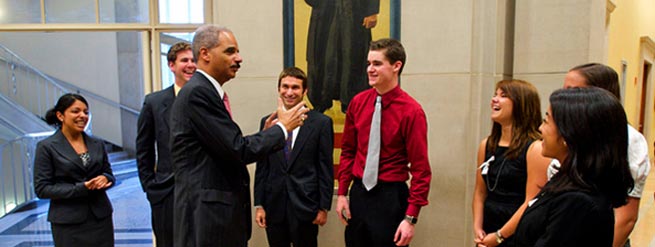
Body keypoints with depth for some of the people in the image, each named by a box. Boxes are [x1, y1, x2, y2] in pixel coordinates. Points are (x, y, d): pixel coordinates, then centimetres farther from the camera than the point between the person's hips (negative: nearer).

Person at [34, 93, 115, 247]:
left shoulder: (97, 144, 7)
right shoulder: (46, 147, -4)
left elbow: (109, 175, 14)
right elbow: (41, 189, -7)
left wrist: (104, 179, -10)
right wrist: (80, 188, -17)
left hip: (101, 218, 4)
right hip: (69, 222, -3)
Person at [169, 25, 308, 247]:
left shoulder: (206, 91, 13)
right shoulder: (197, 92, -16)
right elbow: (238, 150, -19)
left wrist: (266, 132, 7)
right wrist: (282, 127, -8)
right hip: (207, 215, -9)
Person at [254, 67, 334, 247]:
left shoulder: (321, 122, -3)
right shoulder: (267, 122, 5)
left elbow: (326, 168, -3)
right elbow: (261, 167, 7)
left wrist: (324, 207, -5)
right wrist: (259, 204, 3)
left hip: (305, 205, -2)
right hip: (274, 205, 3)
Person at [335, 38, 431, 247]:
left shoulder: (411, 111, -13)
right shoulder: (358, 102, 1)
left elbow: (420, 169, -13)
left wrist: (411, 218, -15)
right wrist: (342, 193, 5)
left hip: (391, 197, -5)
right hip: (358, 193, 5)